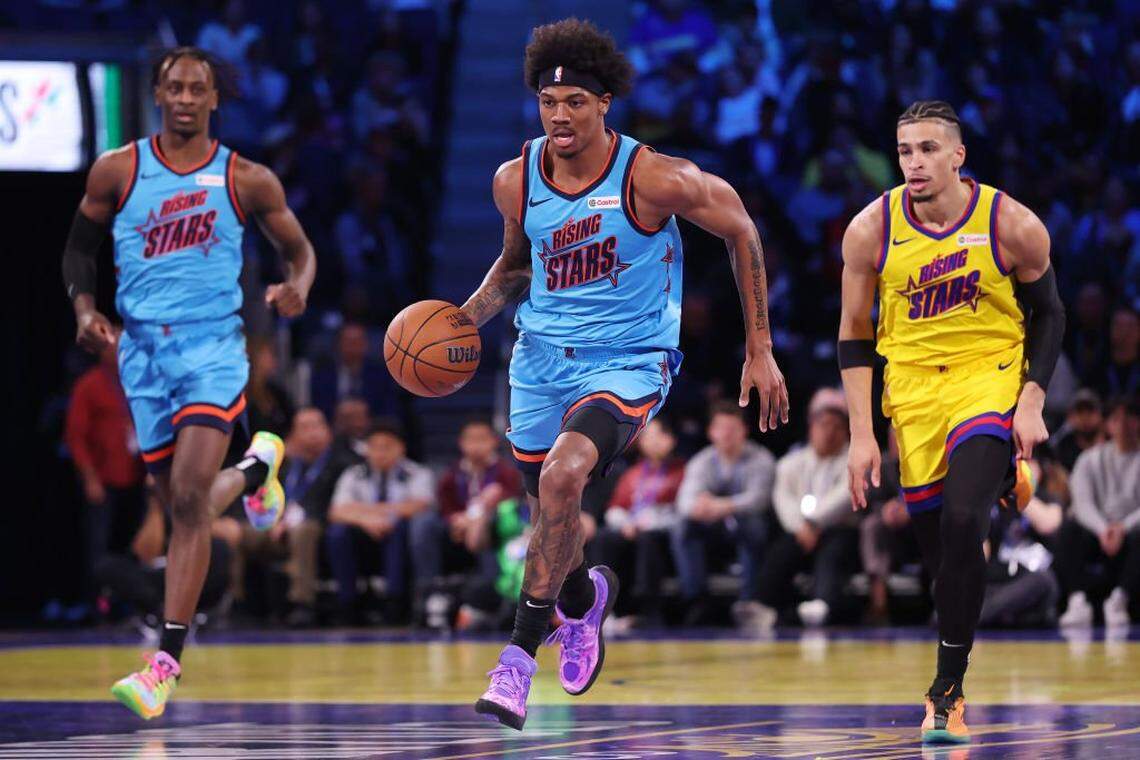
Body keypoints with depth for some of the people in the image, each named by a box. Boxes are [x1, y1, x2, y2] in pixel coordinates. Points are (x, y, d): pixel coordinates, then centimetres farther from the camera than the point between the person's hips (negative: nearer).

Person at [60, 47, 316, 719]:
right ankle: (257, 468, 47)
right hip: (143, 350, 3)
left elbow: (299, 248, 11)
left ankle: (167, 663, -18)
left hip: (213, 345, -3)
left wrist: (297, 288, -12)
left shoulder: (247, 180, 0)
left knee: (189, 498, -18)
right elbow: (81, 245, 14)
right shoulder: (117, 171, 3)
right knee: (182, 503, 10)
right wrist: (85, 308, -5)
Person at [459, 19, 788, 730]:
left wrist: (760, 350, 0)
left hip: (628, 363, -5)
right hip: (543, 356, 5)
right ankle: (584, 597, 54)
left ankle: (519, 658, -25)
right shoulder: (516, 180, -3)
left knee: (563, 474, -30)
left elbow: (740, 230, -2)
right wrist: (467, 318, -1)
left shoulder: (653, 178, -17)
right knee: (551, 507, 16)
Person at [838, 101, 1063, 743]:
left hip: (991, 376, -3)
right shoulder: (871, 230, -8)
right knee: (938, 544, 4)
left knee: (962, 523, -22)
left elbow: (1048, 313, 3)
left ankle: (947, 689, -15)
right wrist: (862, 434, -3)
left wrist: (1033, 401, -8)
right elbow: (855, 334, 2)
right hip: (913, 383, 3)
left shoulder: (1013, 225, -12)